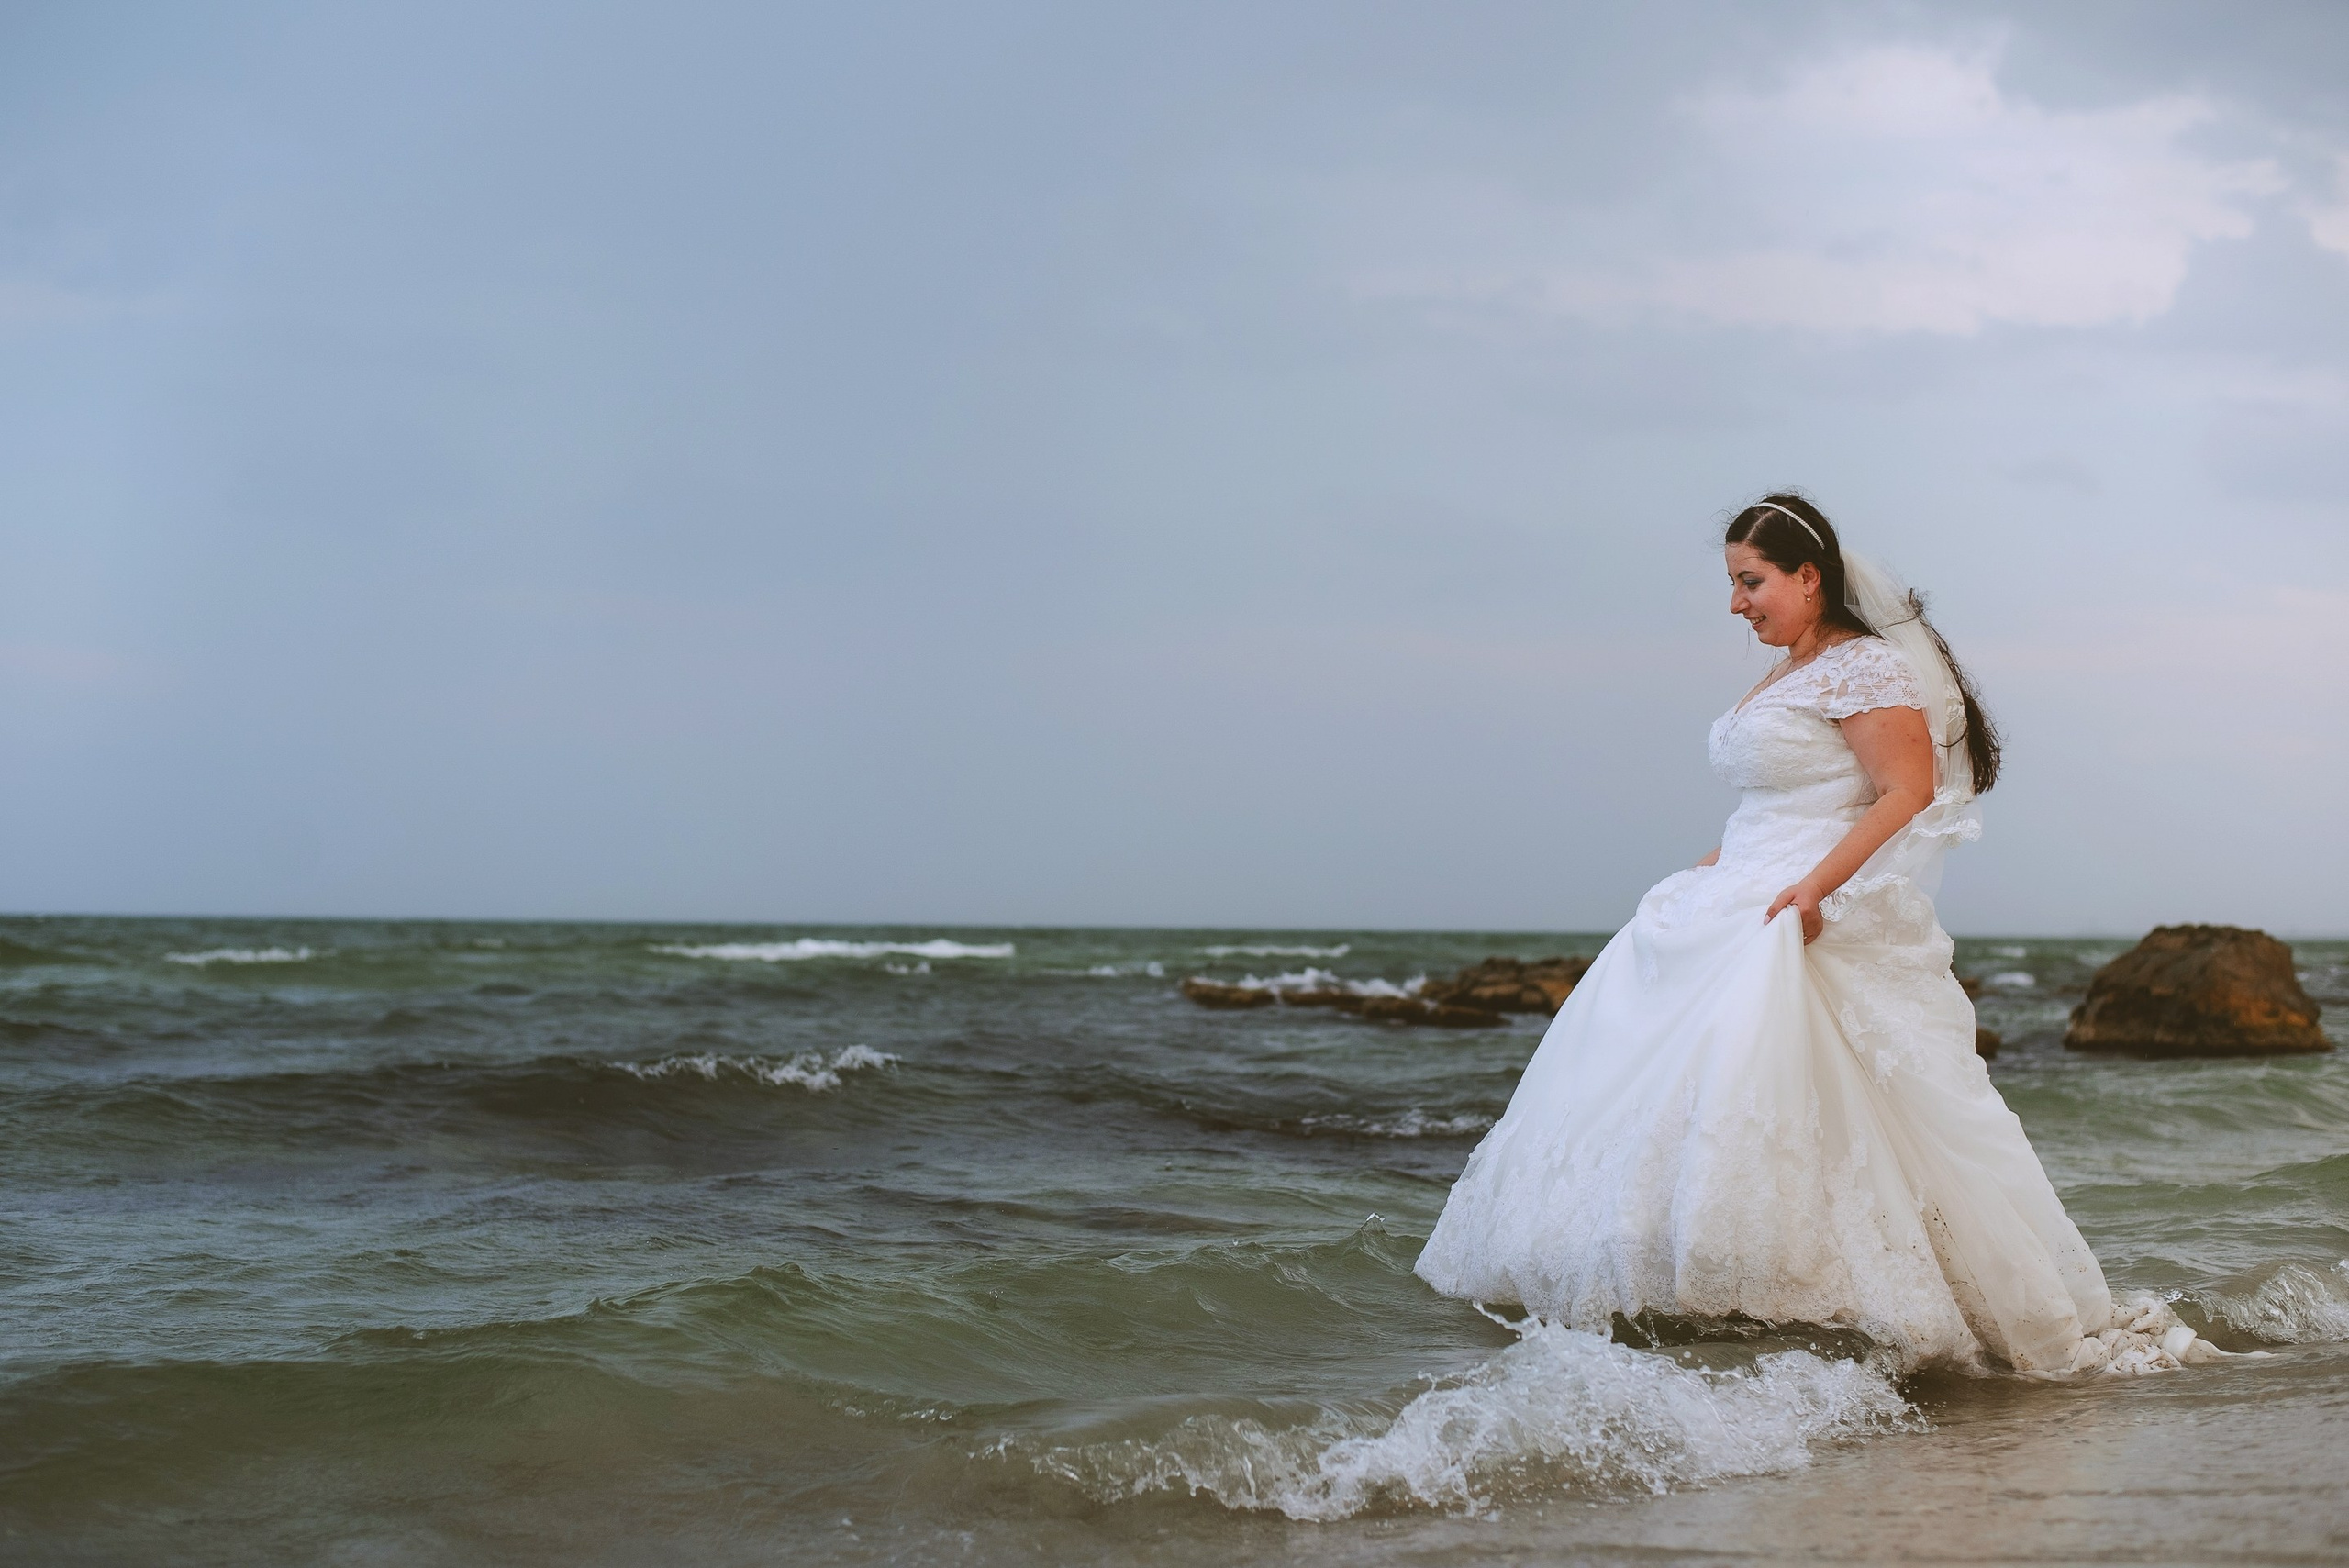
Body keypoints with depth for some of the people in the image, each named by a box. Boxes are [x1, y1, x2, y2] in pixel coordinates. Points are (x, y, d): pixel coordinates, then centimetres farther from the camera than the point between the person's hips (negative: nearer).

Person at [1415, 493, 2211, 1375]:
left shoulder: (1864, 667, -7)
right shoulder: (1779, 680, 20)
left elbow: (1908, 793, -17)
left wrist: (1816, 885, -25)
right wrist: (1705, 876, 20)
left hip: (1815, 928, -10)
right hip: (1735, 910, 10)